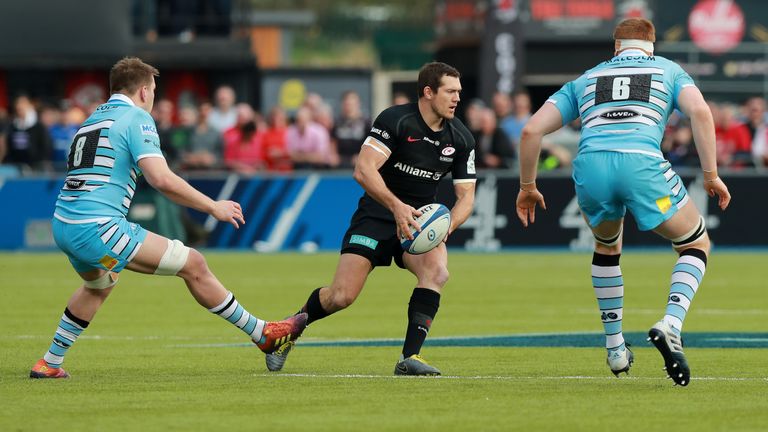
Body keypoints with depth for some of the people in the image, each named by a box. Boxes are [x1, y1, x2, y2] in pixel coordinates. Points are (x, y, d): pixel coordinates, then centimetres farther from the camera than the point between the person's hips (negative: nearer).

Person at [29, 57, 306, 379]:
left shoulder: (93, 120, 20)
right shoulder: (136, 118, -4)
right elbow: (162, 180, -17)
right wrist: (213, 207, -7)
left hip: (63, 226, 9)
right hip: (97, 228, -9)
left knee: (99, 285, 37)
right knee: (193, 264, -3)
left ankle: (49, 364, 38)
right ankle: (262, 335, 0)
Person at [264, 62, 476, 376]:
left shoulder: (461, 138, -1)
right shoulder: (395, 120, -16)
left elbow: (466, 195, 3)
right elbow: (363, 170, -24)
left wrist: (447, 226, -18)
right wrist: (397, 206, -36)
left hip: (419, 220, 4)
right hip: (376, 216, -4)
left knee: (437, 270, -29)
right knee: (342, 296, -12)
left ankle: (409, 358, -24)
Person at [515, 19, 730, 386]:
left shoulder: (586, 79, 30)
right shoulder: (669, 70, 24)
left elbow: (532, 130, 22)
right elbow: (700, 111, 3)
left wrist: (527, 186, 34)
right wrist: (711, 175, 5)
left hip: (590, 166, 3)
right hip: (642, 163, -3)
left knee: (607, 246, 35)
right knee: (696, 245, 19)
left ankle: (615, 347, 33)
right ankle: (670, 325, -7)